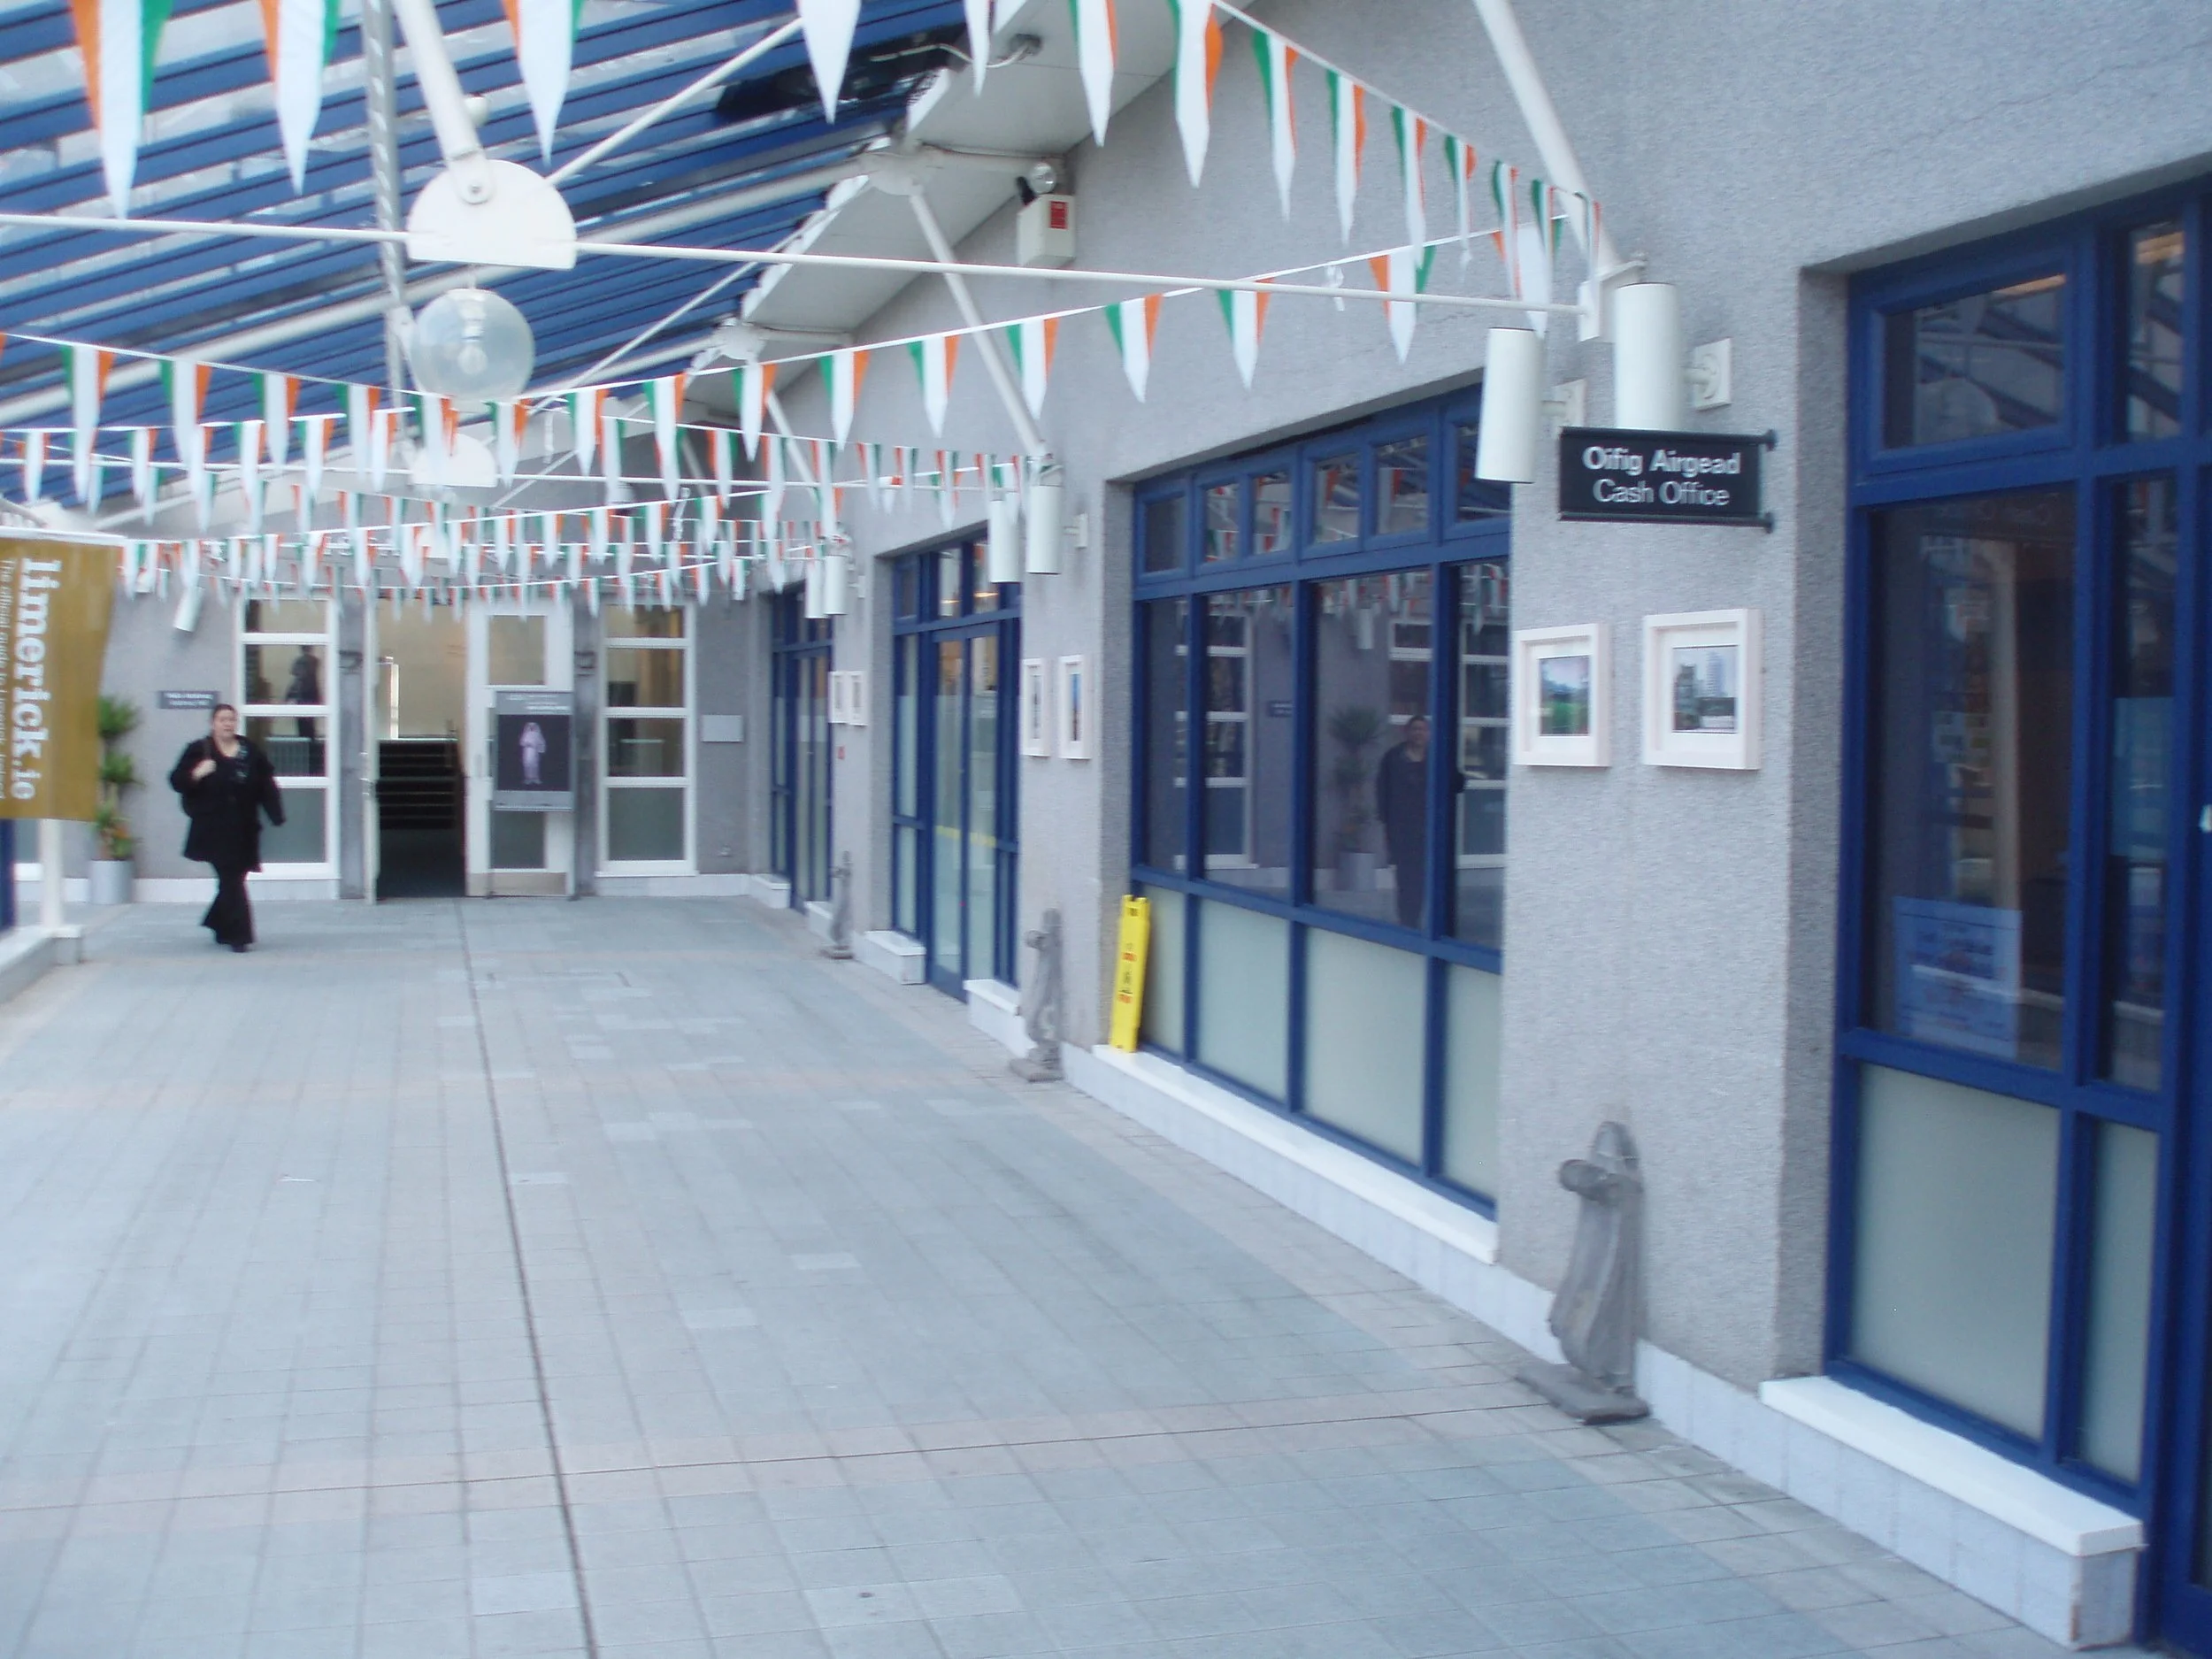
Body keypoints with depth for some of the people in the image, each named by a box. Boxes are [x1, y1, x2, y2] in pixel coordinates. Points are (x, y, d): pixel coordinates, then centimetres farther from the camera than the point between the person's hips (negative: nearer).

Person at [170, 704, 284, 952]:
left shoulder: (251, 752, 8)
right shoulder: (198, 750, 0)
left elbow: (267, 786, 8)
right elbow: (177, 782, -1)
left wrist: (277, 816, -1)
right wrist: (196, 775, -21)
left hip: (244, 829, 4)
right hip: (214, 829, -4)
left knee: (231, 879, 11)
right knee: (232, 880, -8)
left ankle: (219, 924, 33)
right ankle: (239, 935, -5)